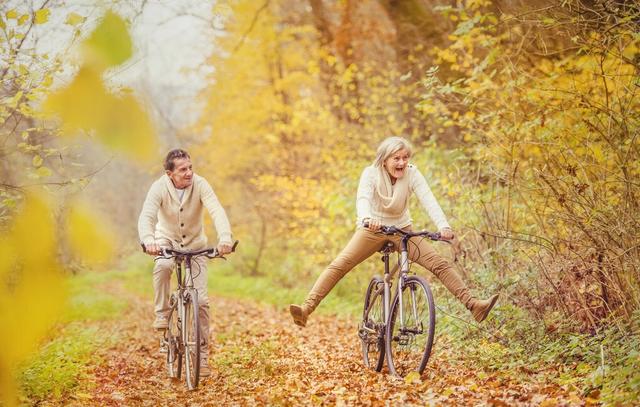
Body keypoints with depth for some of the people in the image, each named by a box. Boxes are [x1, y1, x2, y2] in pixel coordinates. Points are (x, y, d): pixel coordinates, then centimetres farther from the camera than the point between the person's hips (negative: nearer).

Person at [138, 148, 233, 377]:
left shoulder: (200, 185, -22)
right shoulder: (159, 187, -22)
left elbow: (217, 211, -35)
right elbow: (146, 216, -35)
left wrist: (225, 237, -55)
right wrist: (148, 240, -56)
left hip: (195, 245, 1)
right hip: (167, 241, 0)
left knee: (200, 300, -7)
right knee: (162, 267, -37)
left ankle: (202, 354, 5)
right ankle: (161, 314, -14)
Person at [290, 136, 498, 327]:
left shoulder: (412, 174, -13)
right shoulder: (371, 173, -17)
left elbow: (429, 200, -25)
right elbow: (363, 198, -34)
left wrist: (443, 226, -44)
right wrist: (367, 218, -58)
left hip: (401, 229, 2)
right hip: (372, 229, -2)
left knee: (440, 263, -13)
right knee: (339, 265, -20)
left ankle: (473, 305, -13)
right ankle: (306, 309, -27)